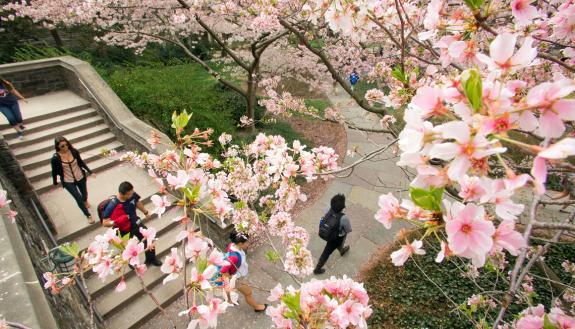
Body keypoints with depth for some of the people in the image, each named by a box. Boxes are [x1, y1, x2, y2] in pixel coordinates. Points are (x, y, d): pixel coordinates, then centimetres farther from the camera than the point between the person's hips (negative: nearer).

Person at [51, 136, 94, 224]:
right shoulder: (55, 158, -21)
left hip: (80, 178, 3)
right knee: (78, 198, 1)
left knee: (84, 192, 25)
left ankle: (85, 201, 62)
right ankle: (88, 215, 21)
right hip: (68, 182, -3)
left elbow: (81, 162, 0)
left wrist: (89, 172, 6)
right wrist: (55, 183, 4)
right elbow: (54, 171, -7)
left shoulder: (73, 151, -15)